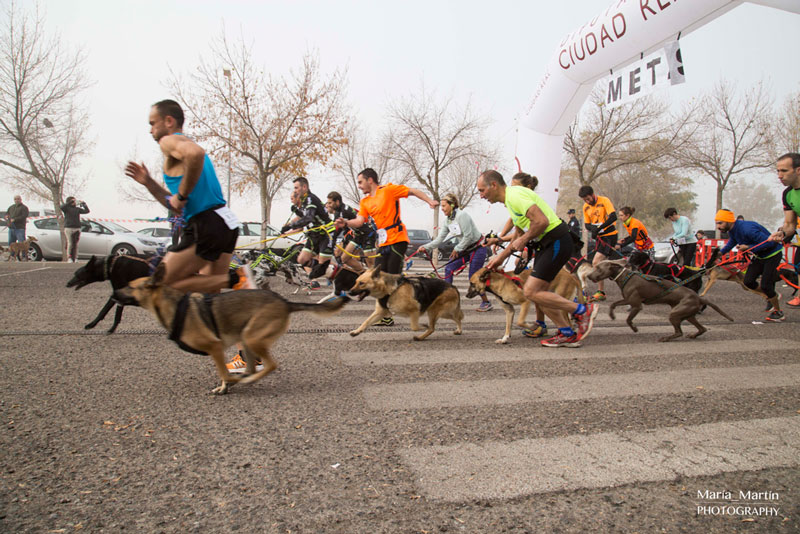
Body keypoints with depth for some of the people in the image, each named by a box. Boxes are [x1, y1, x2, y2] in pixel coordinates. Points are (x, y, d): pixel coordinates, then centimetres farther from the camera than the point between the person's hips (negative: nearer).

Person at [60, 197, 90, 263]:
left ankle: (75, 258, 4)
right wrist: (70, 202, -16)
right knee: (70, 243, -6)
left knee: (75, 244, 1)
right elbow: (62, 207, -18)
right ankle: (69, 258, 0)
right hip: (68, 228, -3)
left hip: (77, 228, 3)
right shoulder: (66, 208, 4)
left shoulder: (77, 209, 14)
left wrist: (83, 204, 0)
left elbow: (87, 211, 9)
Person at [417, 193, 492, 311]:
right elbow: (440, 239, -1)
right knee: (449, 268, -1)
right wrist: (426, 247, -14)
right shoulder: (447, 221, 3)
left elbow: (469, 236, -23)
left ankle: (486, 303, 8)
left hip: (478, 247, -8)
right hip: (465, 249, 8)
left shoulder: (461, 215, -22)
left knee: (473, 276, -7)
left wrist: (457, 249, -15)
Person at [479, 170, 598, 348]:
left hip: (557, 241, -10)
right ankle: (567, 334, 15)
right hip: (547, 244, 10)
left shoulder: (514, 195, -16)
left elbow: (542, 221, -27)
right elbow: (519, 235, 27)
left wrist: (523, 240, -13)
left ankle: (583, 310, -2)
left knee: (531, 291, -12)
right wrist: (501, 257, 25)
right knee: (538, 292, 10)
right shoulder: (510, 199, 17)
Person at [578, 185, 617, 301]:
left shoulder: (604, 200, -12)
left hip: (610, 235, -7)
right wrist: (592, 228, -14)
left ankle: (601, 292, -14)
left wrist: (599, 228, -28)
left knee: (596, 262, -17)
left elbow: (613, 217, -22)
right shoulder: (586, 207, 7)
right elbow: (587, 224, 9)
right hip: (600, 237, 7)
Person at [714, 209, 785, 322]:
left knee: (765, 285, -11)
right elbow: (731, 242, 17)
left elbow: (769, 242, -31)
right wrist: (720, 252, 3)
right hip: (759, 256, 8)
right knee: (748, 281, 1)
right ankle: (772, 297, 25)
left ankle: (778, 312, 10)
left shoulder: (747, 229, -35)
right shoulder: (732, 230, -6)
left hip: (772, 254, -8)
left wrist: (748, 248, -30)